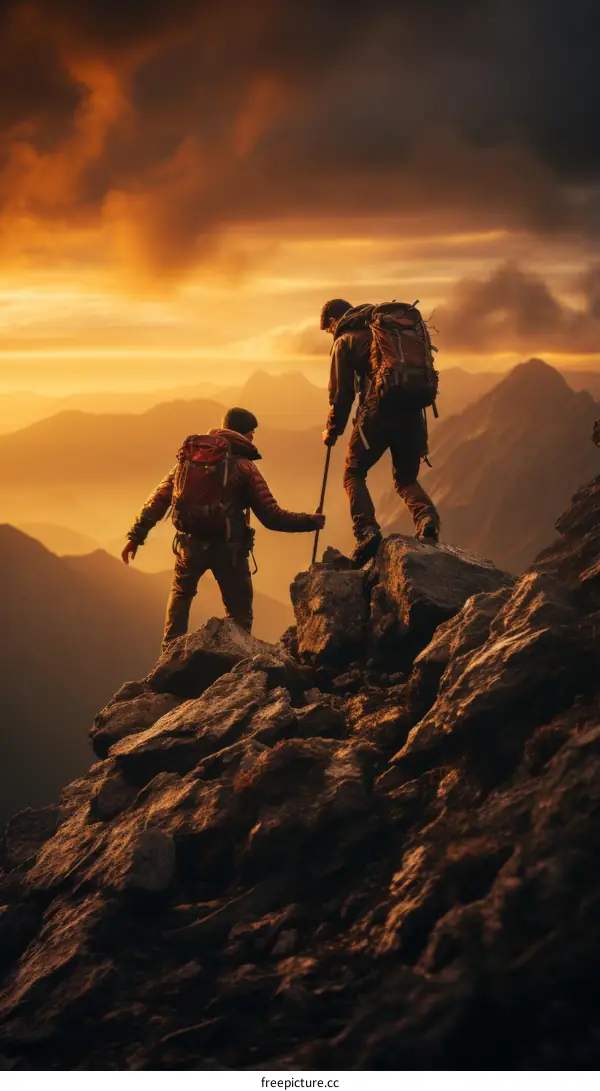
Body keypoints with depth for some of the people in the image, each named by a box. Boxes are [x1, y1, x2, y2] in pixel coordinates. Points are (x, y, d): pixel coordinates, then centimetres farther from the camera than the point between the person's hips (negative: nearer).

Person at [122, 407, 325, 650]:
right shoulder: (244, 467, -5)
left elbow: (159, 499, 6)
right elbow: (271, 516, -10)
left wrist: (136, 535, 13)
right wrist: (311, 521, 0)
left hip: (191, 544, 4)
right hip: (228, 547, -4)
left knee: (180, 594, 27)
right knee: (239, 611, 10)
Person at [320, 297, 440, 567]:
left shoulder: (345, 341, 9)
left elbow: (341, 393, 3)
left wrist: (332, 431, 17)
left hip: (378, 412, -5)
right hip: (413, 413, 5)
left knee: (353, 474, 10)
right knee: (406, 479, 19)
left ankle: (366, 530, -15)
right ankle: (426, 516, -12)